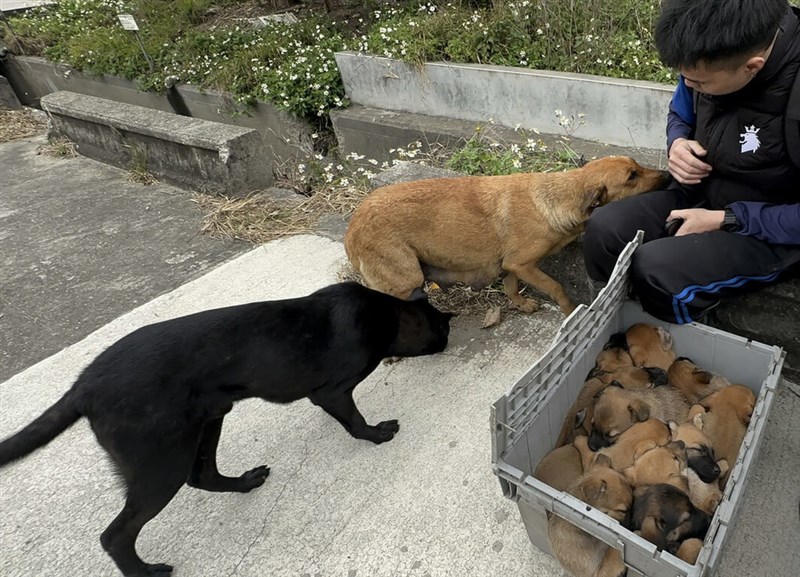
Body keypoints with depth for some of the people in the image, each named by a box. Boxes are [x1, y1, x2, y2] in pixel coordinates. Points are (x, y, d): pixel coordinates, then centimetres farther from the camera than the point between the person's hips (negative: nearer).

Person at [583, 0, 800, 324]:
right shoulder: (713, 56, -11)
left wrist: (724, 220, -23)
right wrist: (678, 143, -12)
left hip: (771, 232, -6)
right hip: (699, 192, 7)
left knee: (656, 268, -31)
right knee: (603, 229, -15)